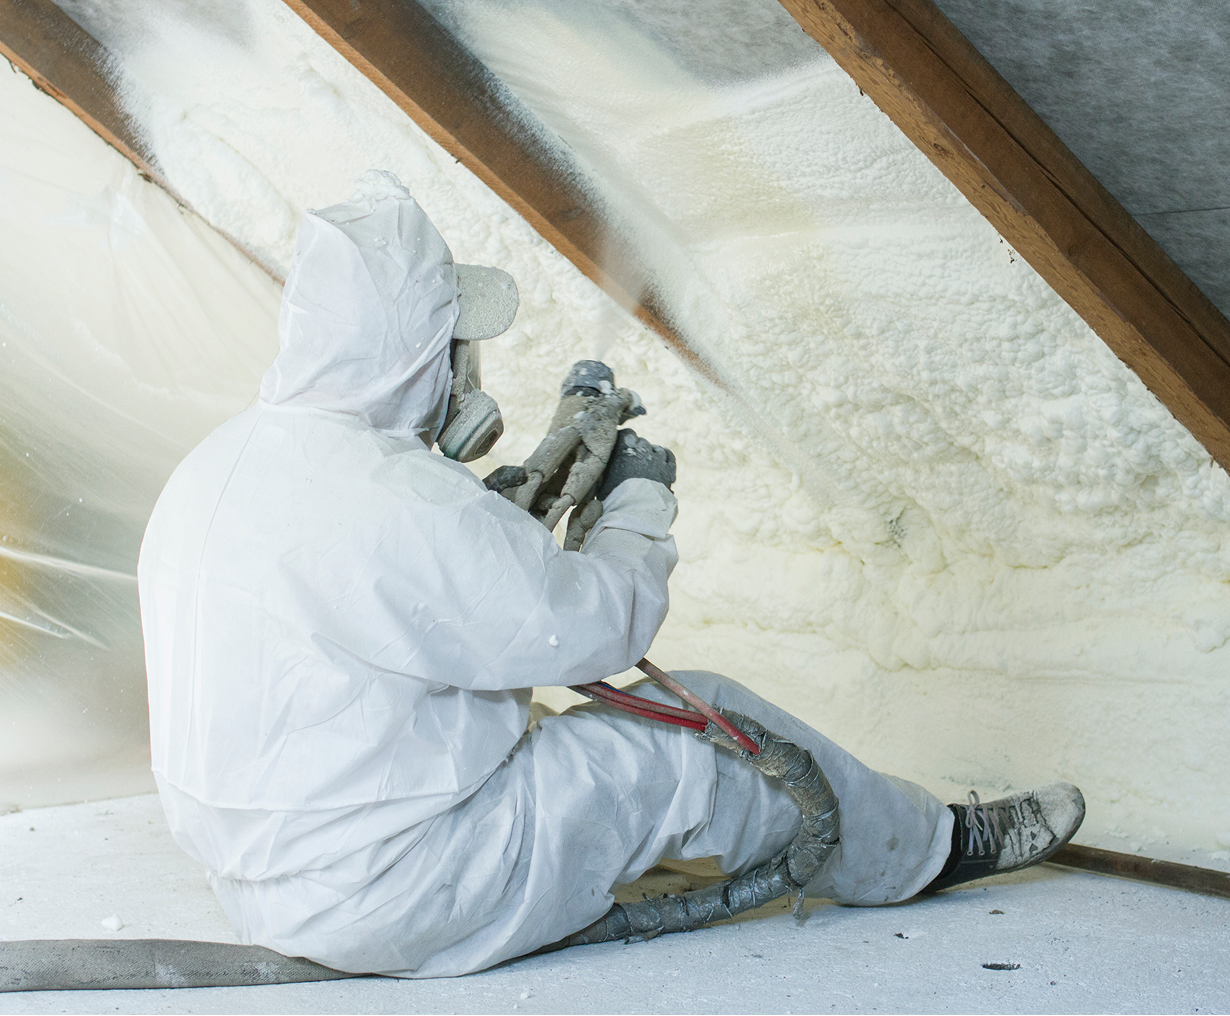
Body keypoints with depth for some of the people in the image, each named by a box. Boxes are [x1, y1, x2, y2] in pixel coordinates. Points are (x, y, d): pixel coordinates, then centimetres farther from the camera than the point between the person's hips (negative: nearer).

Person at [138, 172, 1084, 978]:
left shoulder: (218, 466, 4)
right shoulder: (391, 499, -27)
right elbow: (592, 627, -18)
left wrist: (513, 497, 12)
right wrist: (642, 500, 1)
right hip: (394, 896, -9)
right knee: (701, 731, -1)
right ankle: (928, 846, 22)